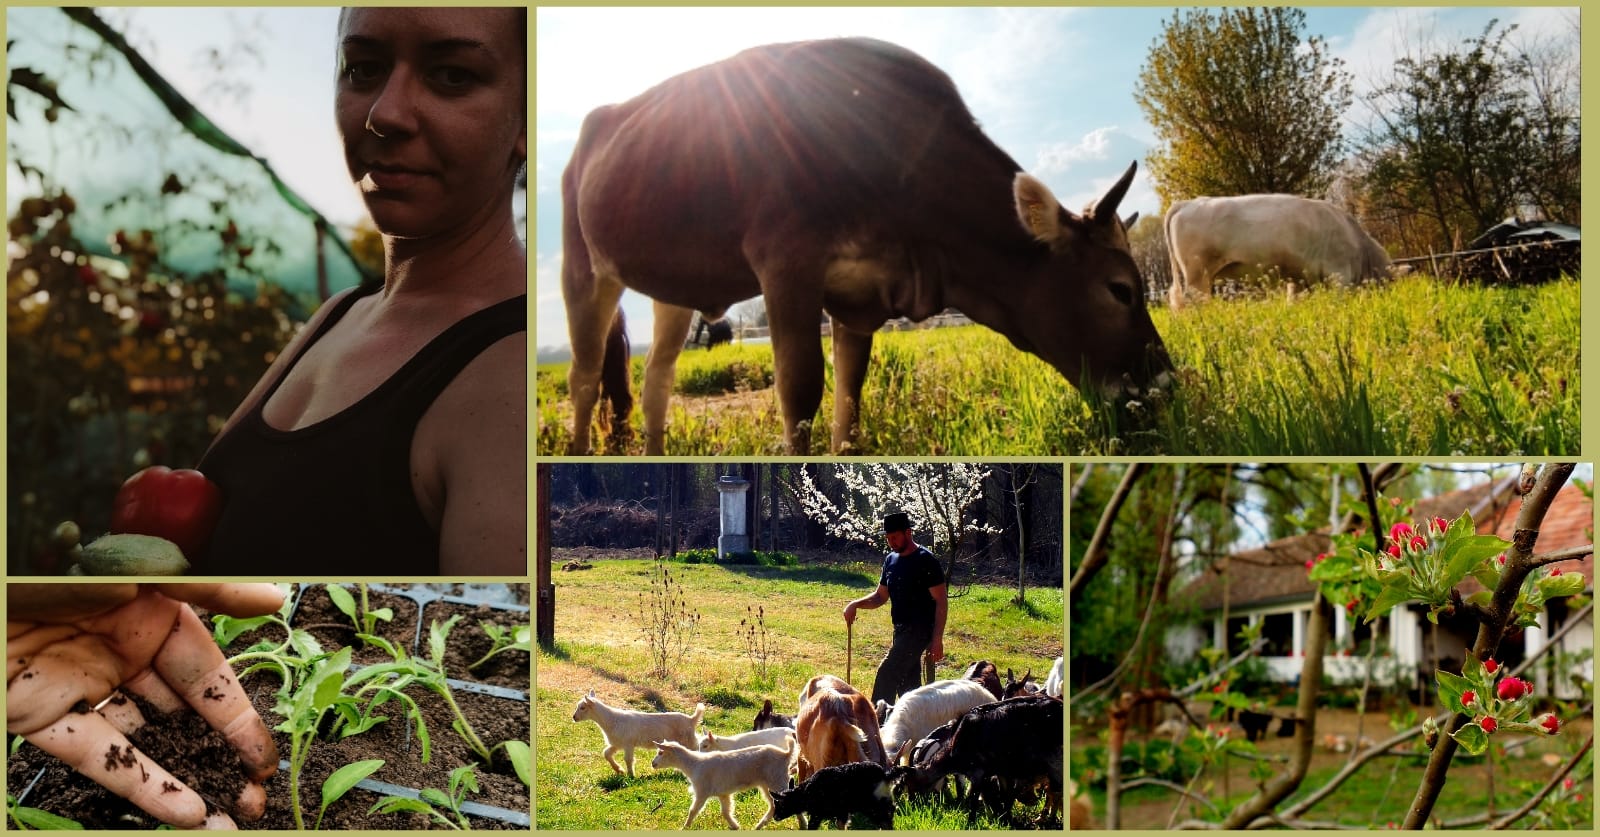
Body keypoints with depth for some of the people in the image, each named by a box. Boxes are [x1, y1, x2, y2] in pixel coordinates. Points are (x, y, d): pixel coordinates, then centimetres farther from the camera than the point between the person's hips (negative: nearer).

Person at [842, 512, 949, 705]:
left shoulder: (925, 561, -11)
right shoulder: (890, 560, 12)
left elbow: (941, 602, -11)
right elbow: (880, 596, 19)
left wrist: (937, 639, -16)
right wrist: (856, 604, 0)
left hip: (919, 630, -8)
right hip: (902, 631, 8)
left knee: (886, 674, -17)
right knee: (908, 685, 10)